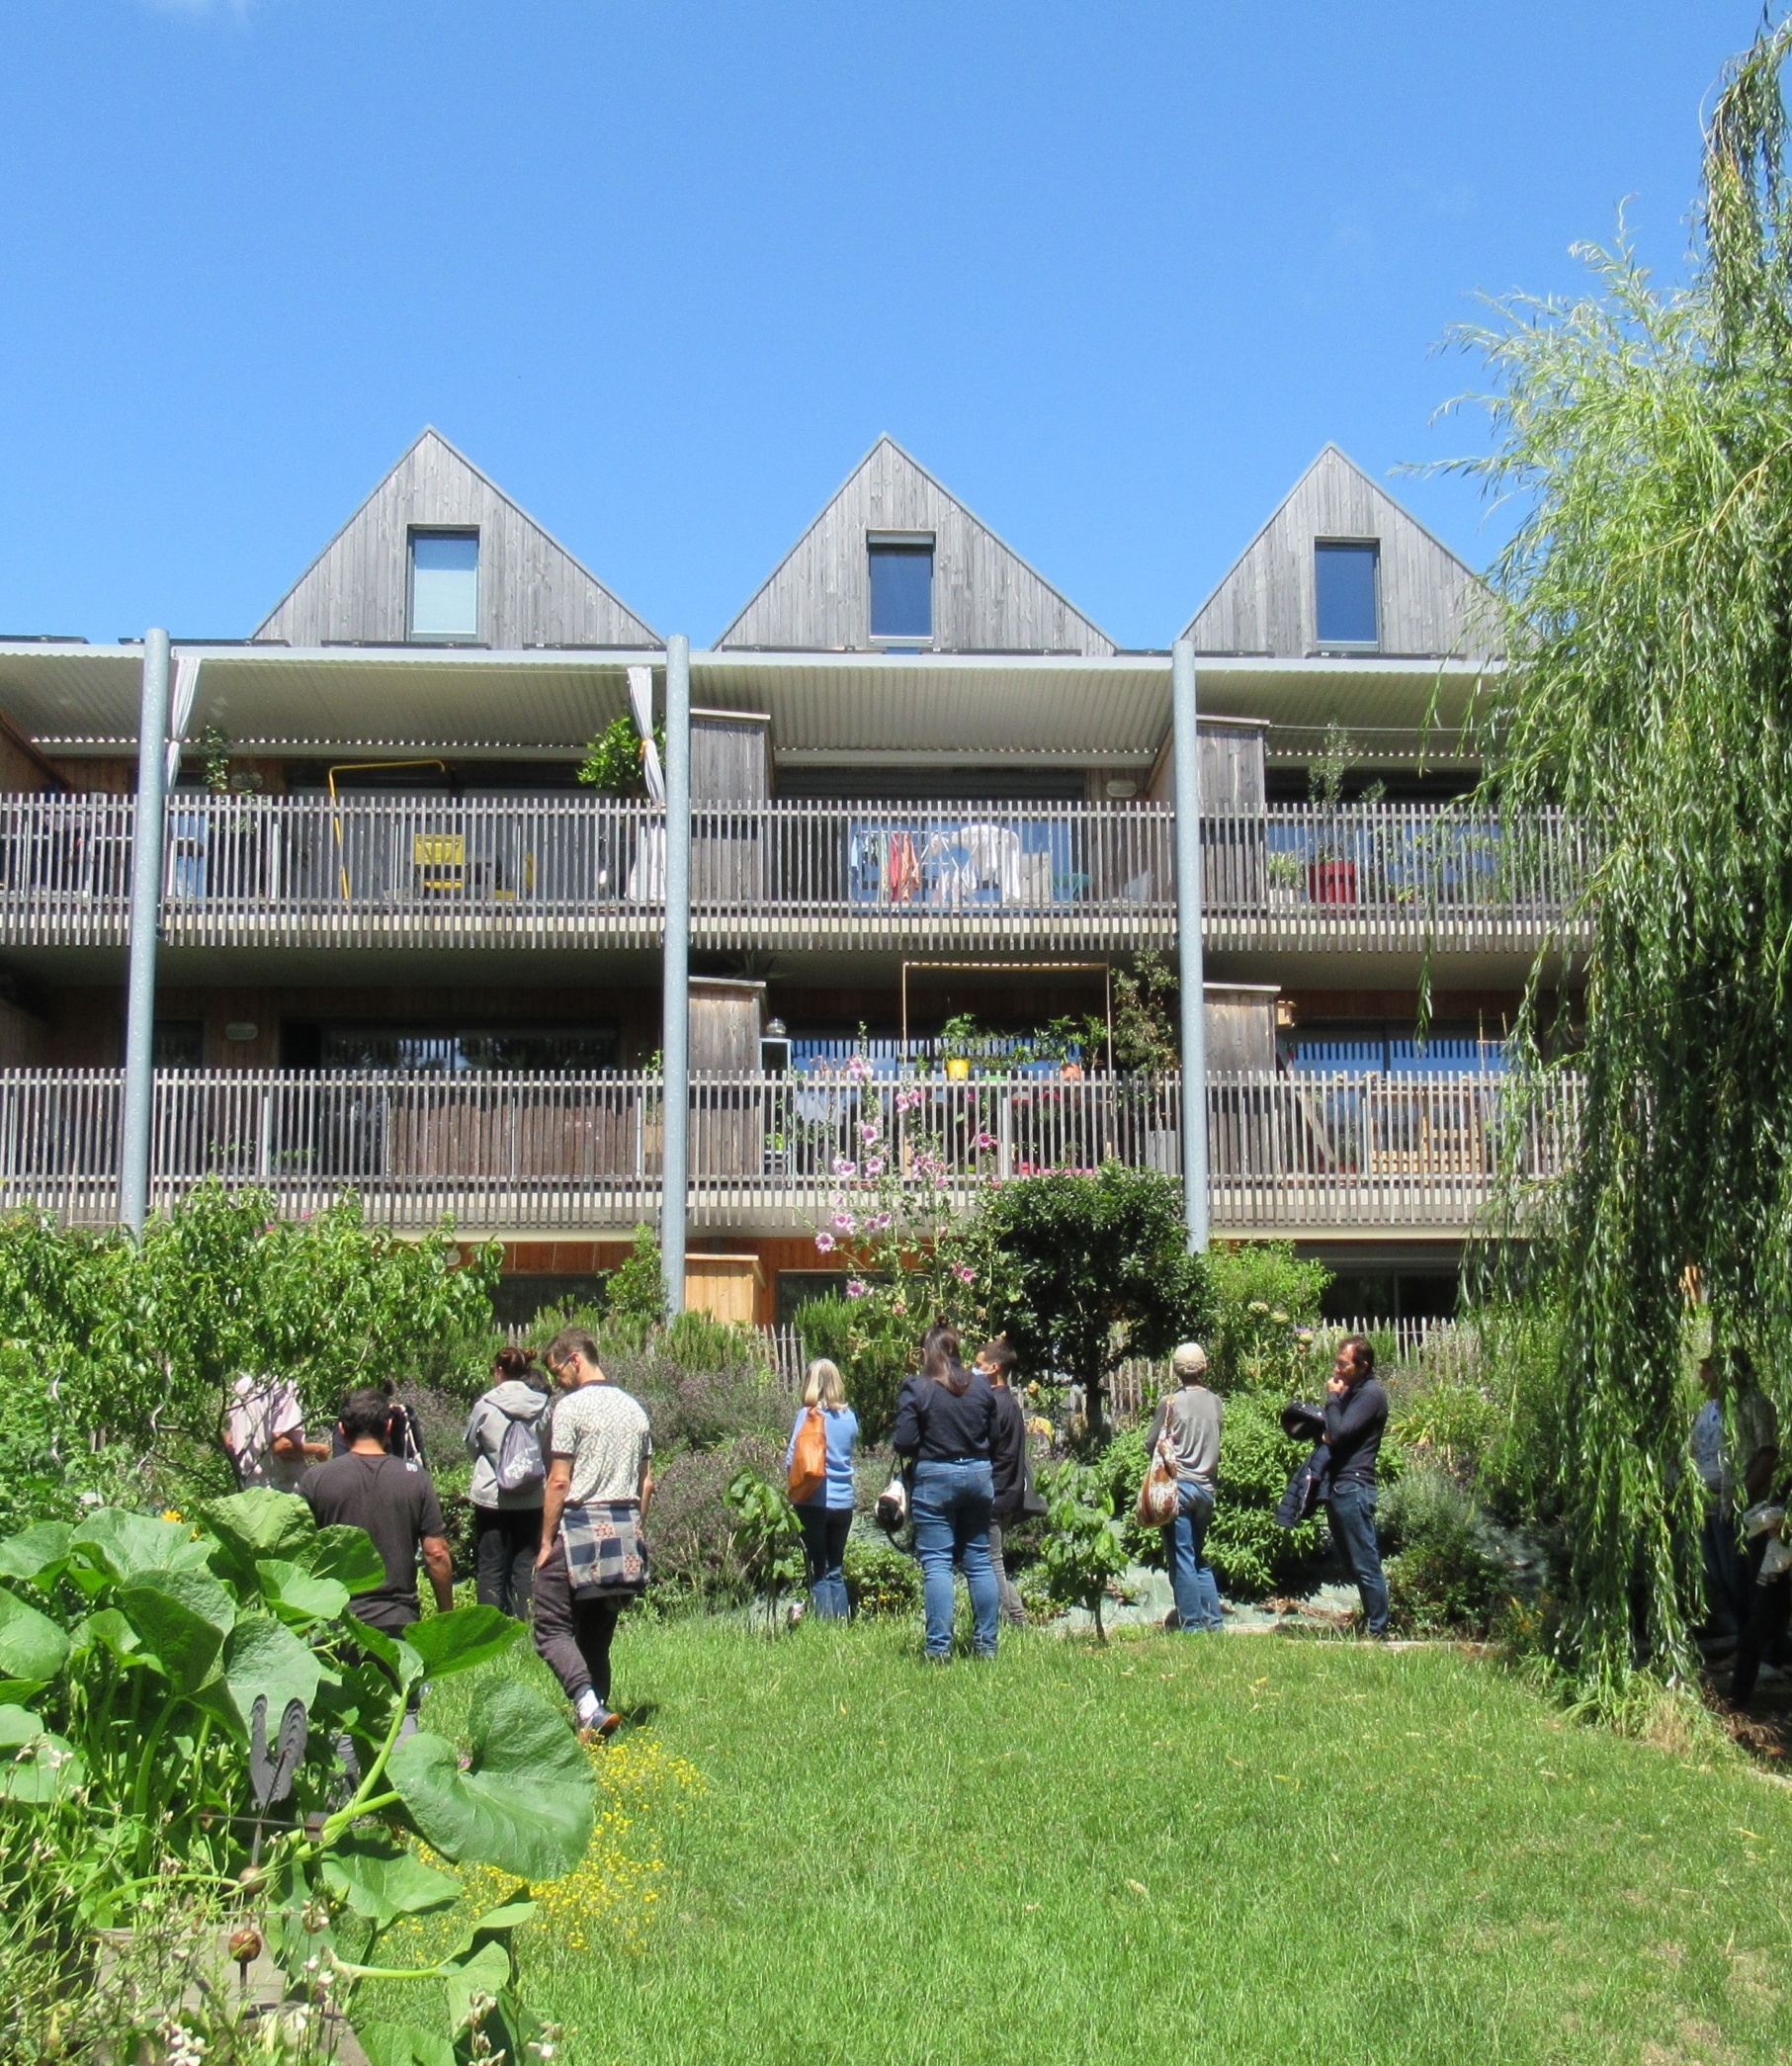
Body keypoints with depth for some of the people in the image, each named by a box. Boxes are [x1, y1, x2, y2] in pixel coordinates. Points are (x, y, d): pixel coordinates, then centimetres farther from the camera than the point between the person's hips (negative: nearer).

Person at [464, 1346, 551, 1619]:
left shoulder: (485, 1405, -8)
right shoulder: (541, 1407, -3)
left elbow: (472, 1446, 8)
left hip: (491, 1496, -2)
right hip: (532, 1498, 2)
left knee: (490, 1568, 6)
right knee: (526, 1567, 8)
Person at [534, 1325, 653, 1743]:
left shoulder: (571, 1406, -8)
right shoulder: (633, 1408, 13)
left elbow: (559, 1482, -11)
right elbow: (646, 1483, 14)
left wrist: (546, 1543, -6)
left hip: (580, 1526, -7)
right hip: (625, 1529, 7)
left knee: (552, 1629, -3)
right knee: (597, 1636, 14)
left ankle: (589, 1706, -22)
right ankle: (595, 1718, 12)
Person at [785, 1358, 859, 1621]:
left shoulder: (808, 1415, -11)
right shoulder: (849, 1417, 3)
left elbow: (792, 1461, -11)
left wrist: (786, 1450, 9)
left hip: (814, 1502, -4)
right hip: (843, 1502, 4)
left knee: (818, 1572, 2)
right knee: (836, 1572, 14)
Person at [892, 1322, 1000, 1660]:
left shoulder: (915, 1389, -9)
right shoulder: (981, 1385, 3)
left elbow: (903, 1443, -11)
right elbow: (996, 1435, 8)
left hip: (935, 1478, -4)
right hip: (979, 1475, 4)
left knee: (936, 1564, -1)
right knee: (979, 1561, 11)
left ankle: (939, 1647, -4)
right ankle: (986, 1644, 14)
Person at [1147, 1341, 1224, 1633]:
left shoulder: (1170, 1403, -9)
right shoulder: (1215, 1402, 3)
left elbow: (1153, 1444, 0)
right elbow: (1215, 1442, 13)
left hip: (1178, 1486, -5)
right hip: (1207, 1487, 5)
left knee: (1181, 1560, 0)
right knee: (1199, 1558, 17)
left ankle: (1193, 1625, -1)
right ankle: (1213, 1622, 13)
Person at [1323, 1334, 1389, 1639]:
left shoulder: (1371, 1393, -12)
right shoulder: (1352, 1391, 18)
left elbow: (1339, 1433, -20)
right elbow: (1333, 1432, 25)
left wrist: (1332, 1397, -9)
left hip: (1353, 1488, -10)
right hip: (1338, 1487, 10)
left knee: (1365, 1564, -6)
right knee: (1355, 1563, 13)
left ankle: (1377, 1630, -2)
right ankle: (1371, 1622, 18)